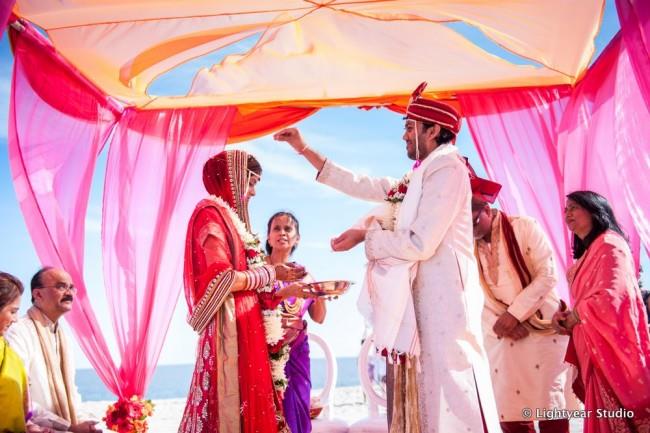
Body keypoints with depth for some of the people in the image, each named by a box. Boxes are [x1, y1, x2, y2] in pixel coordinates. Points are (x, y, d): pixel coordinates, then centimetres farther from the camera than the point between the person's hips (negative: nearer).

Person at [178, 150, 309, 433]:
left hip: (243, 326, 9)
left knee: (244, 403, 10)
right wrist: (272, 273, -10)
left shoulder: (228, 217, 17)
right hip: (229, 328, -9)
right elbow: (221, 279, -19)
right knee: (232, 403, -4)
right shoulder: (211, 214, -9)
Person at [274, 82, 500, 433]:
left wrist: (365, 236, -4)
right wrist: (303, 149, 22)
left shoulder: (446, 169, -9)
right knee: (430, 392, 12)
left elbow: (420, 244, -17)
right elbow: (362, 185, 20)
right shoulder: (421, 177, 18)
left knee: (452, 390, -7)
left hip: (443, 297, -9)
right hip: (425, 296, 9)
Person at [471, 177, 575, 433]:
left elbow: (547, 275, -10)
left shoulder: (525, 227, -3)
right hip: (500, 335, 3)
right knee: (509, 411, 0)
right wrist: (498, 322, -12)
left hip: (541, 328, -3)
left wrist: (515, 313, -16)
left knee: (549, 405, -3)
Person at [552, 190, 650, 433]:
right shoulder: (586, 253, 19)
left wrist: (572, 317, -9)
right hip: (594, 350, 9)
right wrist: (564, 315, 1)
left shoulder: (609, 244, -8)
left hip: (612, 344, -9)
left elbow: (611, 295, -21)